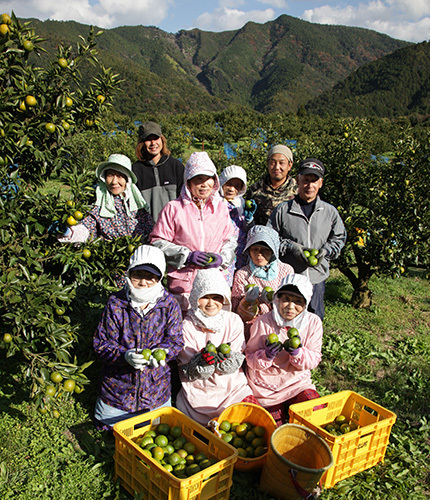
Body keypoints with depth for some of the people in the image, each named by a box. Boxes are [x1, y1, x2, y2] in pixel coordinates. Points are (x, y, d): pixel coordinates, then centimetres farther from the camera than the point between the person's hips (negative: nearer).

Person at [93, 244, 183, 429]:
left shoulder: (169, 305, -7)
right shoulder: (115, 303, -10)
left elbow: (176, 341, -6)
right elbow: (101, 343, -10)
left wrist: (160, 353, -29)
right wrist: (125, 355, -29)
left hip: (156, 388, 1)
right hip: (118, 387, -1)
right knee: (110, 425, 12)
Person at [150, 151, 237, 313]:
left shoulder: (221, 207, 10)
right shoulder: (174, 208, -2)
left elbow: (231, 239, 17)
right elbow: (157, 242, -2)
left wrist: (221, 257, -4)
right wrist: (187, 256, -12)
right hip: (183, 281, -3)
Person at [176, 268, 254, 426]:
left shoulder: (234, 321, 0)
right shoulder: (187, 326, -7)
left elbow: (236, 363, -4)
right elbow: (188, 372, -9)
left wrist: (225, 357, -26)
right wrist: (203, 361, -29)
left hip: (232, 386, 3)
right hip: (199, 391, -2)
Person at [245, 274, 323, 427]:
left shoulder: (313, 322, -7)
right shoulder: (263, 322, -15)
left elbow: (315, 360, -5)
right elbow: (250, 358, -10)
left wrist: (298, 352, -26)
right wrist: (266, 355, -32)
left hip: (298, 381, 2)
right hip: (266, 385, -2)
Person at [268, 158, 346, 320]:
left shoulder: (330, 211, 5)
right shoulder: (282, 210, -3)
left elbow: (339, 238, 14)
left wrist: (325, 251, -6)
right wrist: (293, 248, -12)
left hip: (317, 277, 2)